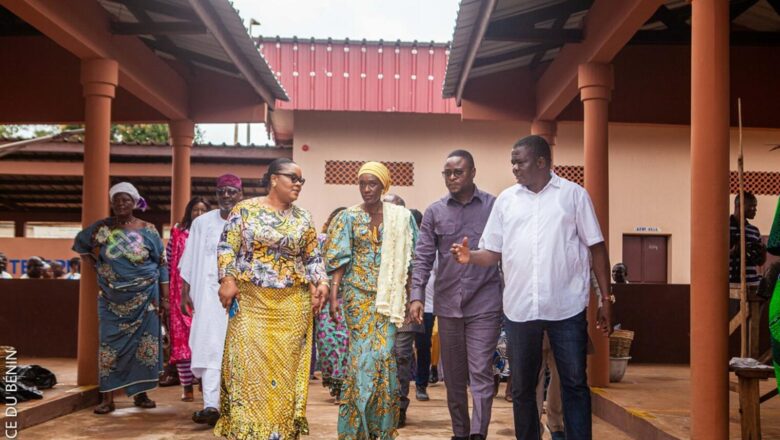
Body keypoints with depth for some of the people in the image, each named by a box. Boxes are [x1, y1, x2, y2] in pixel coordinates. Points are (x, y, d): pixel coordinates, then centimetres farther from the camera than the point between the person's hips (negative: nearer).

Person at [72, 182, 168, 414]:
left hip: (144, 297, 0)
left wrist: (165, 298, -1)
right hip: (112, 299, 1)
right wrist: (97, 266, 6)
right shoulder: (102, 228, 1)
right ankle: (108, 398, 2)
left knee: (143, 342, 2)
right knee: (110, 344, -1)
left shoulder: (148, 230, -1)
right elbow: (80, 244, 18)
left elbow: (161, 264, 2)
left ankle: (140, 393, 14)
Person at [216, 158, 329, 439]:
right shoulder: (245, 209, 1)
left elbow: (313, 257, 14)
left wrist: (320, 282, -2)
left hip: (292, 305, 3)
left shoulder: (303, 218, 10)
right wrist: (227, 280, -13)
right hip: (251, 301, -2)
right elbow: (227, 248, -1)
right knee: (249, 365, -4)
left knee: (286, 368, 3)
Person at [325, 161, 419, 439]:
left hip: (389, 295, 1)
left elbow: (409, 258, 5)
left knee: (384, 353, -3)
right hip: (358, 293, -1)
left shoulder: (401, 217, 4)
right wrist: (333, 295, -10)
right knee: (364, 353, -5)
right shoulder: (348, 217, 3)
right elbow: (339, 259, -2)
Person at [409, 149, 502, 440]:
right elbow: (423, 258, 5)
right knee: (453, 375, 12)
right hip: (447, 304, 3)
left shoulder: (494, 206, 0)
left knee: (480, 373, -7)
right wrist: (417, 295, -5)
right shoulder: (434, 212, 6)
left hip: (484, 304, -3)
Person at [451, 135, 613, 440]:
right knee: (522, 387, 11)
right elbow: (493, 252, 9)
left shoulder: (574, 194, 2)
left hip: (567, 307, -3)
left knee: (574, 383, 3)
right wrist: (470, 256, -13)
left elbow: (596, 247, 3)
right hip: (519, 308, 3)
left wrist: (606, 298, -2)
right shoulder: (506, 199, 9)